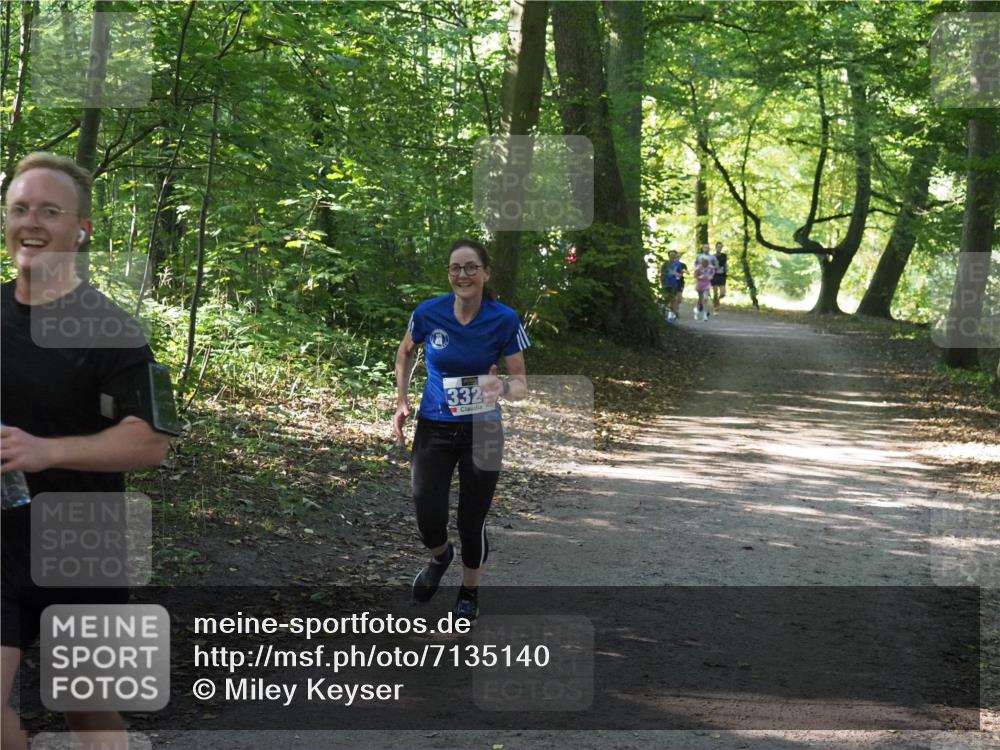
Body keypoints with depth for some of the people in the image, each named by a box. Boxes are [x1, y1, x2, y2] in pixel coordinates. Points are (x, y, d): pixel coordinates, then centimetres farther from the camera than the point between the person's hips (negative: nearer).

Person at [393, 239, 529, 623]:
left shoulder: (504, 320, -14)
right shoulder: (428, 313, -11)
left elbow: (521, 383, -11)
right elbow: (406, 352, 11)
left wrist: (504, 388, -34)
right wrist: (401, 400, 5)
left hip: (483, 431, -1)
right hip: (434, 429, 1)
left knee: (471, 521, 5)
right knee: (429, 521, -6)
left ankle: (470, 592, 34)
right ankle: (440, 556, 32)